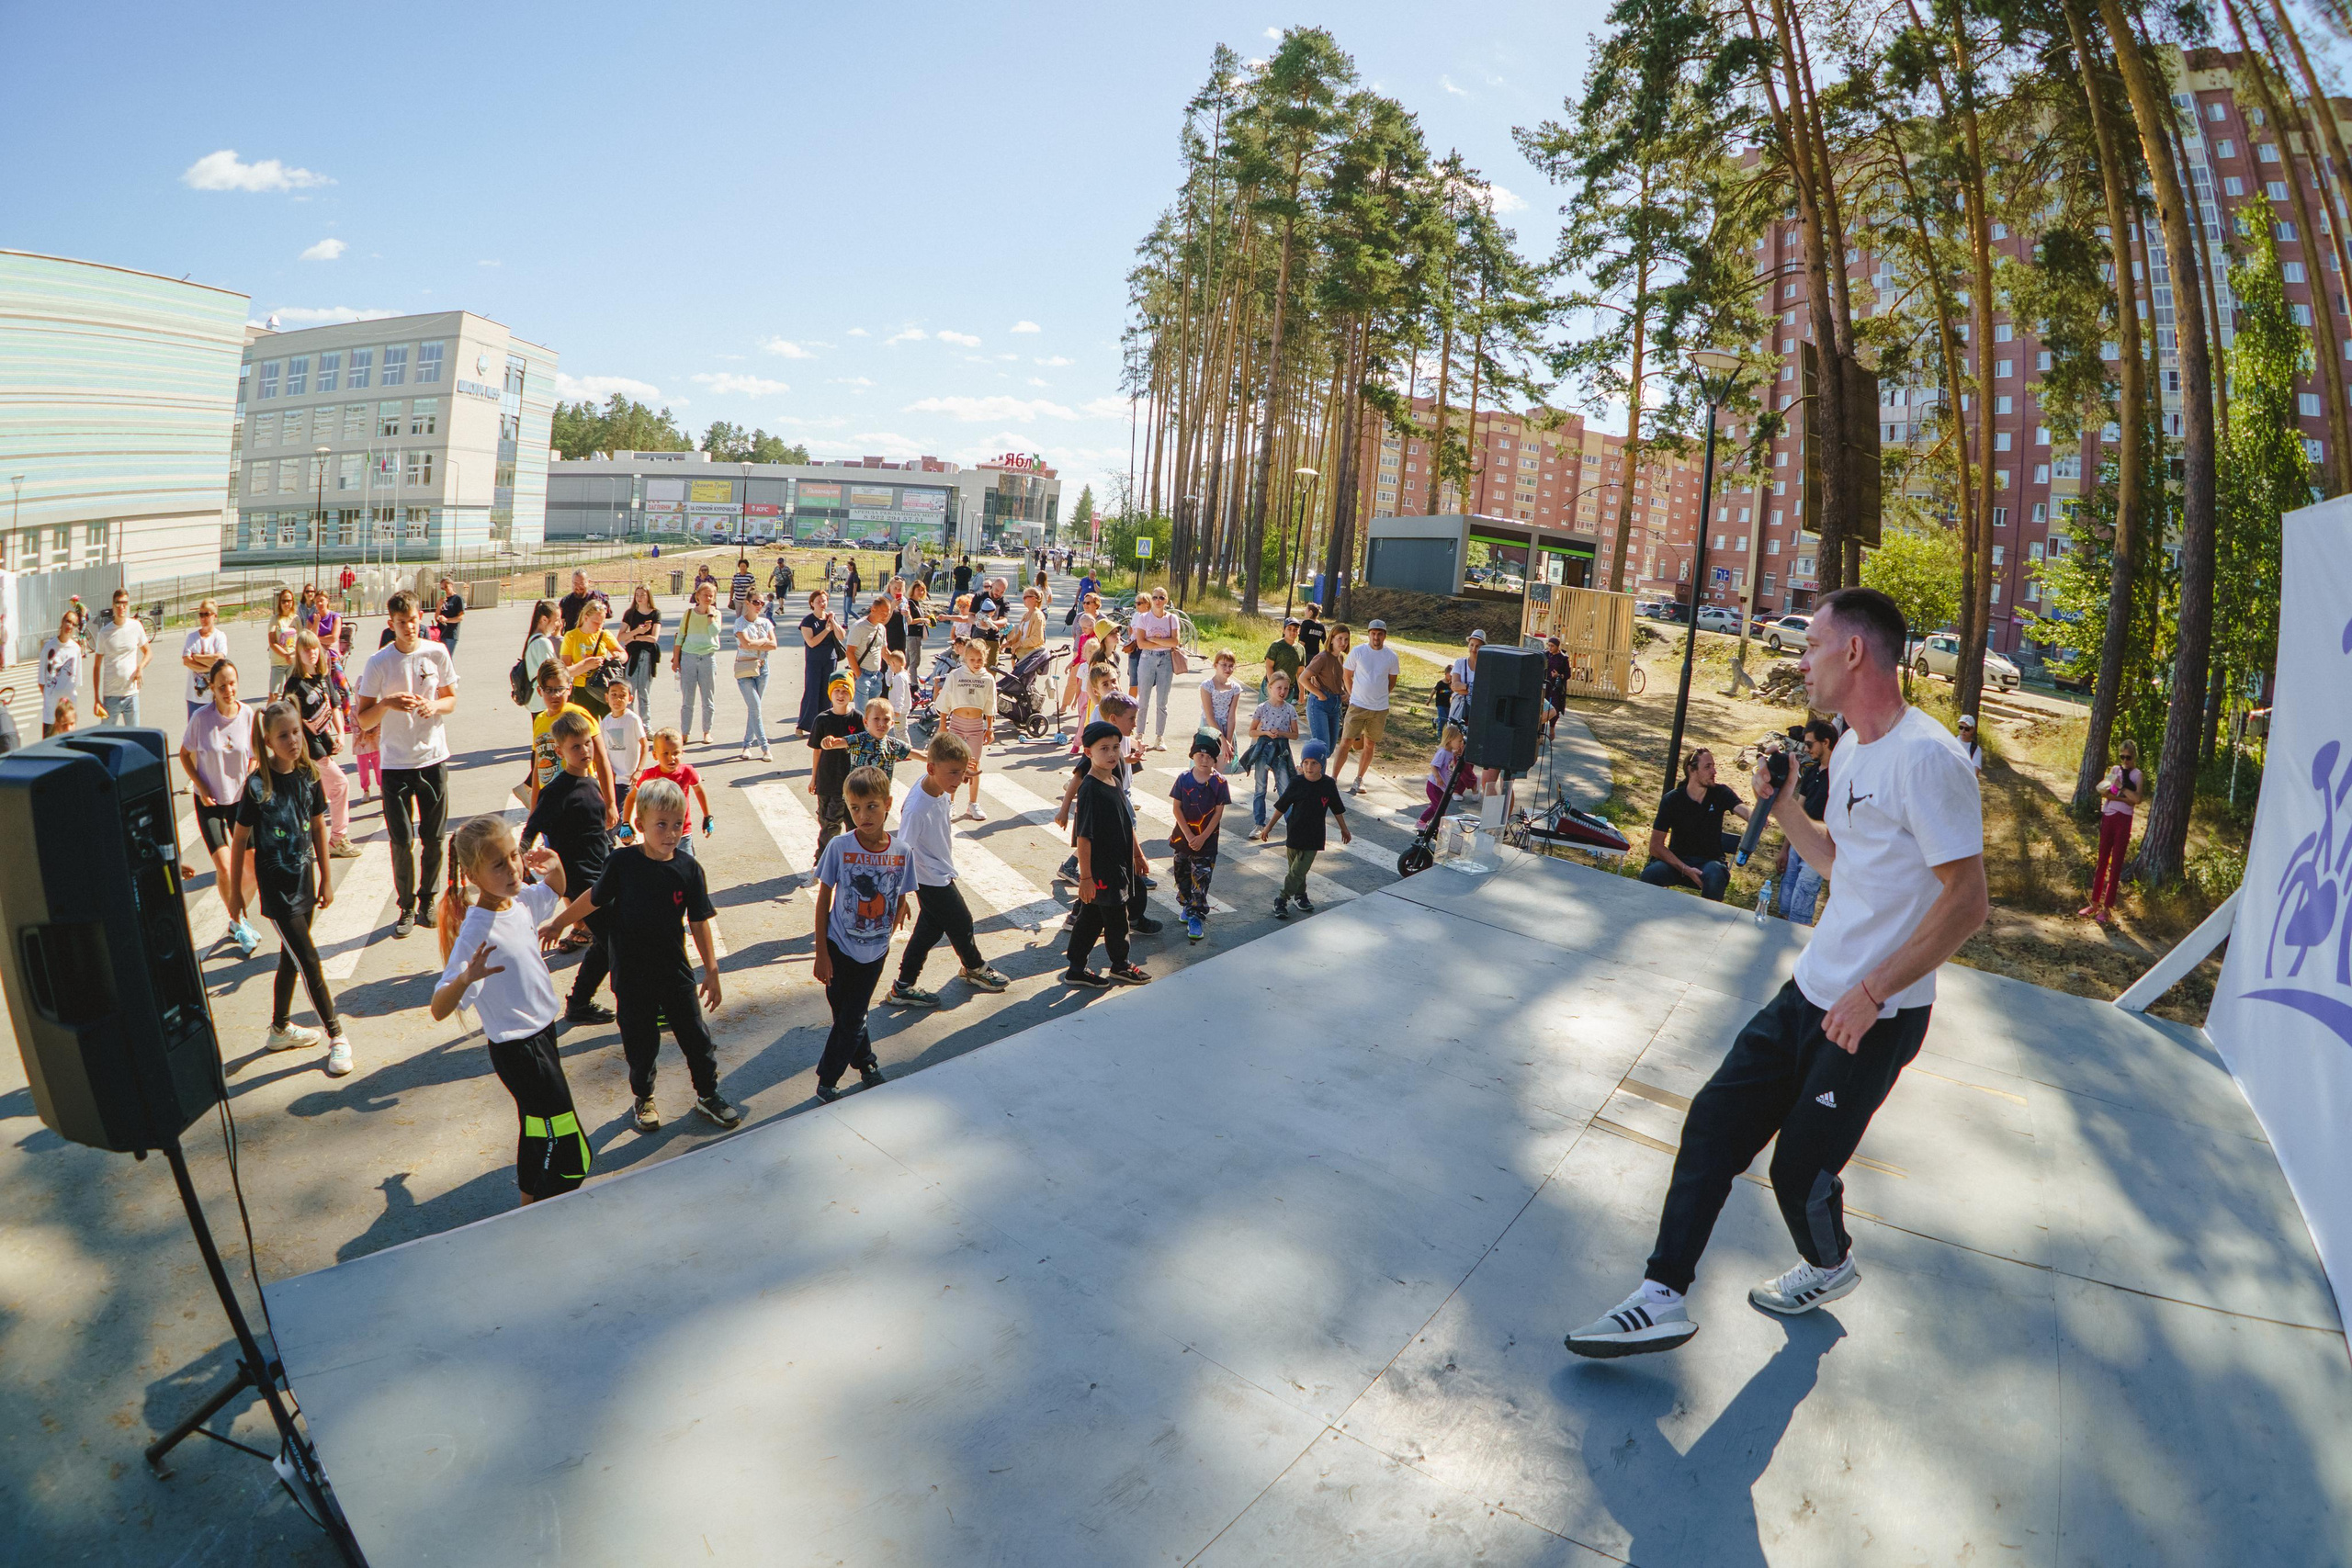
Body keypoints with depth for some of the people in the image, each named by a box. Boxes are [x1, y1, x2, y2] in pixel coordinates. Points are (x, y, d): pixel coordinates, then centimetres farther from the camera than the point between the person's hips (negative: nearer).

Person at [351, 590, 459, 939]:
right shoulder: (378, 662, -5)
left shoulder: (437, 653, 0)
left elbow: (452, 700, 9)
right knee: (402, 841, 0)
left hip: (434, 757, 2)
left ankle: (428, 900, 25)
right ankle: (406, 907, 17)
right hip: (396, 763, -1)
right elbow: (362, 717, -3)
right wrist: (386, 703, -22)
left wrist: (434, 705, -12)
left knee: (433, 837, 8)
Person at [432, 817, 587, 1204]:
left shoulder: (521, 899, -7)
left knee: (539, 1127, 30)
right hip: (518, 1051, -9)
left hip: (542, 1030, 9)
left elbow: (555, 892, 19)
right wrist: (466, 978, -51)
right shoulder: (475, 933, -29)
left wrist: (555, 867, -4)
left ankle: (530, 1198, 51)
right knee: (569, 1156, -4)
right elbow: (439, 1010, -31)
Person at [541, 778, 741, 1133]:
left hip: (675, 970, 1)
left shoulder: (688, 869, -9)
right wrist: (557, 923, 15)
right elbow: (593, 898, 5)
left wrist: (711, 970, 1)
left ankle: (708, 1094, 30)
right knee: (640, 1040, 12)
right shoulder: (623, 862, -12)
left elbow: (698, 922, -2)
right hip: (632, 974, -1)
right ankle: (642, 1097, 36)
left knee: (695, 1035, 10)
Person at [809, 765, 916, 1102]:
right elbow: (823, 899, -7)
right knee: (846, 1015, 11)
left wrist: (885, 941, 4)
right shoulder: (839, 847, -17)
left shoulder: (902, 852, -12)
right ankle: (866, 1063, 35)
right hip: (839, 948, -1)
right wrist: (821, 953, -7)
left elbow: (900, 904, 2)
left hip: (875, 953, 2)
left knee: (851, 1020, 12)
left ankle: (827, 1081, 31)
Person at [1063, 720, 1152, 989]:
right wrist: (1086, 876, -22)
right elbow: (1083, 836, -22)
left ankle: (1076, 969, 27)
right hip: (1100, 870, -8)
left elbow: (1127, 823, 17)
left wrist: (1138, 855, 21)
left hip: (1119, 865, 8)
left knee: (1091, 918, 16)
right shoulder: (1089, 789, -22)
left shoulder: (1115, 782, 6)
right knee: (1116, 918, 8)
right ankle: (1120, 965, 30)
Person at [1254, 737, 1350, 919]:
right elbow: (1281, 807, 0)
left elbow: (1337, 809, 7)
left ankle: (1283, 898, 7)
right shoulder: (1297, 783, -10)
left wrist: (1344, 829, 17)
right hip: (1295, 832, 0)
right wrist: (1269, 827, 4)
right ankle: (1300, 895, 26)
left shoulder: (1328, 784, -7)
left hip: (1314, 835, 0)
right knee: (1296, 868, 10)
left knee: (1299, 870, -5)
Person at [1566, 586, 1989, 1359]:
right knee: (1715, 1122, 3)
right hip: (1810, 993, 9)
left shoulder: (1927, 757, -20)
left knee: (1800, 1168, 4)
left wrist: (1872, 991, -24)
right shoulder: (1849, 751, 11)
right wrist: (1782, 805, 9)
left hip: (1874, 1018, -8)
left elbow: (1967, 903, -21)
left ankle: (1829, 1268, 37)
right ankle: (1664, 1296, 10)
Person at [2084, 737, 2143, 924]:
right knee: (2102, 860, 8)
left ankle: (2107, 907, 5)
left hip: (2123, 820, -4)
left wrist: (2118, 788, -11)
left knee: (2116, 863, 0)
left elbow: (2136, 799, -15)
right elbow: (2104, 791, -2)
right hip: (2108, 817, 4)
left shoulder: (2137, 774, -1)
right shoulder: (2115, 770, 11)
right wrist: (2123, 796, -15)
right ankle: (2095, 903, 14)